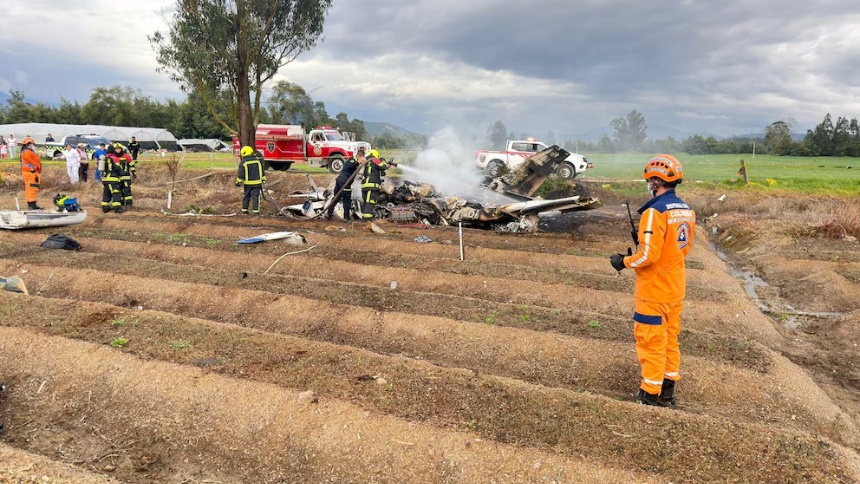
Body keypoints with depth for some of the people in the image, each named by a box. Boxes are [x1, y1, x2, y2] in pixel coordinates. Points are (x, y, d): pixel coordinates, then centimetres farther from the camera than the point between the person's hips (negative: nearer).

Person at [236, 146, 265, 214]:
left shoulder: (243, 163, -8)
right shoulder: (258, 160, 2)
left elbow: (240, 174, -7)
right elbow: (262, 171, 7)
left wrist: (238, 182, 3)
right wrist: (263, 179, 15)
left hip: (247, 183, 0)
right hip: (257, 182, 1)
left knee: (246, 196, 14)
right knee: (255, 196, 1)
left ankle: (244, 209, 19)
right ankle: (255, 210, -3)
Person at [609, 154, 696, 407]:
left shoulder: (655, 211, -22)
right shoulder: (687, 211, 5)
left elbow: (648, 256, -24)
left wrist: (624, 262, -7)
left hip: (654, 289, -8)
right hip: (676, 287, 8)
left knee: (651, 340, 3)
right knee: (670, 338, 17)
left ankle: (651, 394, 12)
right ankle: (668, 391, 28)